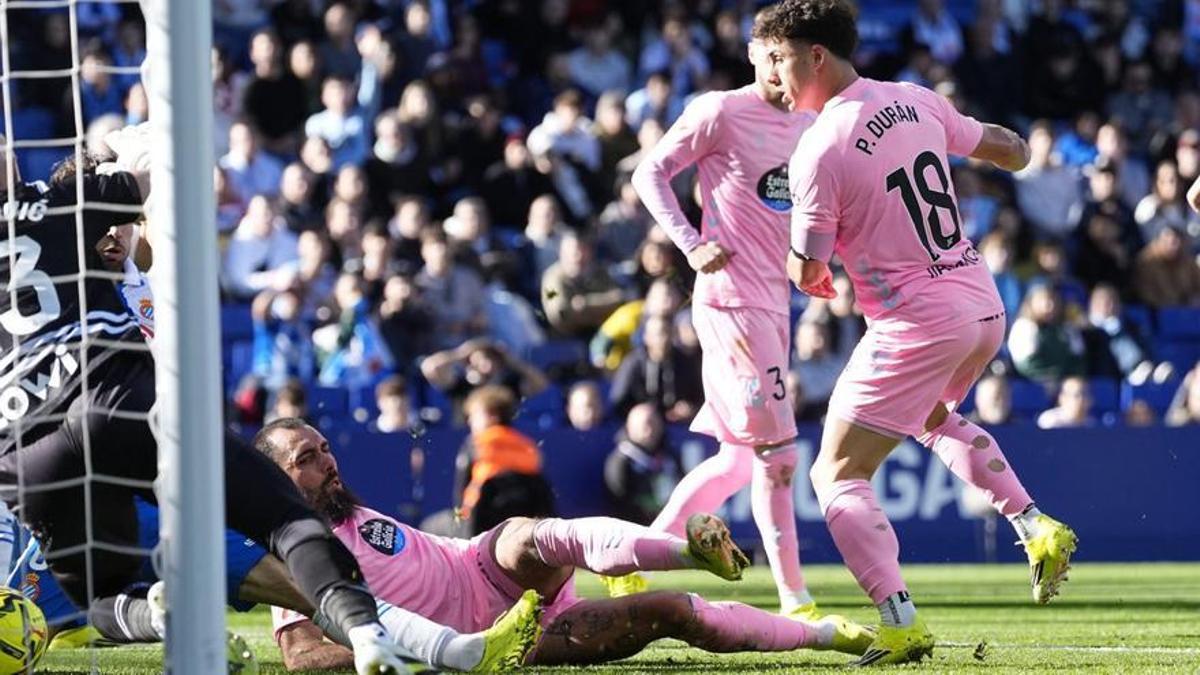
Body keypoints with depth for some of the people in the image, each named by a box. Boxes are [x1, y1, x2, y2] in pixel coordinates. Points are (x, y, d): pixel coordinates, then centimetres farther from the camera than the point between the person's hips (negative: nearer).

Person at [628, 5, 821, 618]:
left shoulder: (808, 126, 14)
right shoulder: (720, 113, -7)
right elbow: (650, 173, -5)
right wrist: (692, 244, -18)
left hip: (773, 303, 8)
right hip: (731, 298, -8)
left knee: (739, 460, 12)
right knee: (777, 454, -10)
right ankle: (795, 602, -7)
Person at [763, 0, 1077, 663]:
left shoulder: (819, 149, -16)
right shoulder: (918, 102, 4)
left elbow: (808, 272, -11)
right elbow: (1008, 149, 19)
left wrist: (802, 268, 13)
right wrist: (1018, 149, 43)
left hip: (915, 327, -8)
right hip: (984, 309, 8)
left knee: (837, 476, 2)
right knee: (933, 416, 38)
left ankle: (901, 624, -12)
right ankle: (1035, 527, 25)